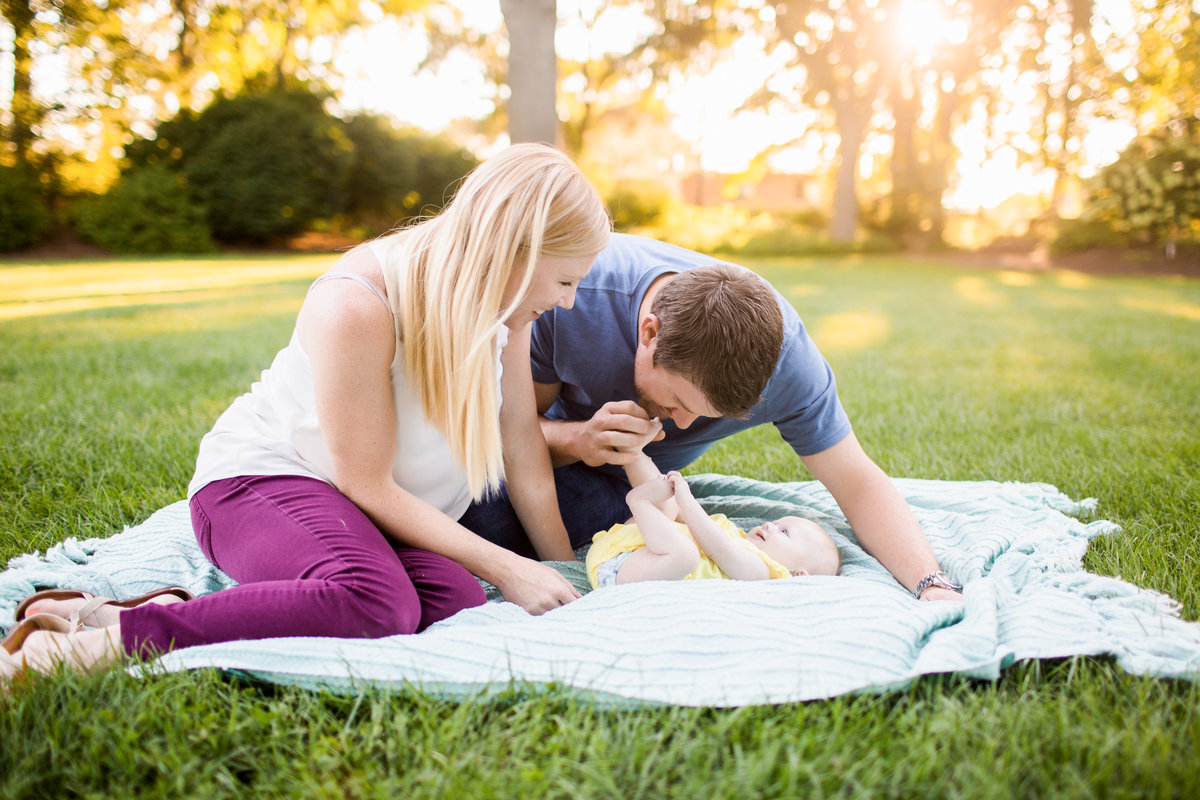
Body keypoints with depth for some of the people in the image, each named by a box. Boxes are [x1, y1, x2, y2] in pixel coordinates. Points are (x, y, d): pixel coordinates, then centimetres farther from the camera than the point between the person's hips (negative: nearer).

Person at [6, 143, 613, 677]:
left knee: (454, 603, -27)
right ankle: (117, 636, -27)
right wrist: (503, 567, -19)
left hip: (388, 505, 7)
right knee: (376, 603, -38)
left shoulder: (502, 292, -4)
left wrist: (563, 570, 4)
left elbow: (522, 441, 2)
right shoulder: (358, 306, -26)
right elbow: (368, 484, -20)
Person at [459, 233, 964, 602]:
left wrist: (935, 586, -40)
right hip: (561, 429, 0)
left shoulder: (783, 349, -33)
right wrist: (578, 441, -45)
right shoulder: (572, 293, -38)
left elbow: (859, 484, -25)